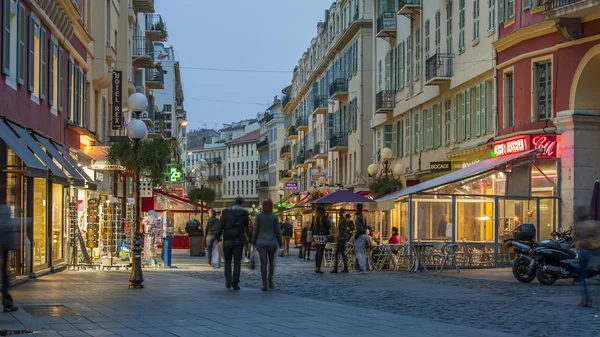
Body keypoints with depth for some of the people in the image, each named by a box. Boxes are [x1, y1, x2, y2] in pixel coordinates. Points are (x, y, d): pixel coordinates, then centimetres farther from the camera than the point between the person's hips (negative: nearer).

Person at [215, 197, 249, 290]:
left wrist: (217, 237, 1)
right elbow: (246, 227, 9)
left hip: (227, 240, 1)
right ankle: (235, 284, 0)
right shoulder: (244, 213, 1)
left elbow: (220, 226, -6)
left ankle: (228, 282, 3)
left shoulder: (226, 212, 0)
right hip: (238, 240, -1)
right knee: (237, 263, 5)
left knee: (227, 262, 14)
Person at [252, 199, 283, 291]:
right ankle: (270, 281, 11)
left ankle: (264, 284, -6)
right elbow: (278, 231, -1)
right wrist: (280, 244, 7)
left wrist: (254, 242, 8)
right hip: (272, 242, 1)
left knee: (263, 263, 0)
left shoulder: (259, 216, -3)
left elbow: (255, 230, -2)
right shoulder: (274, 217, -3)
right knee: (271, 262, 19)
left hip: (261, 243, -1)